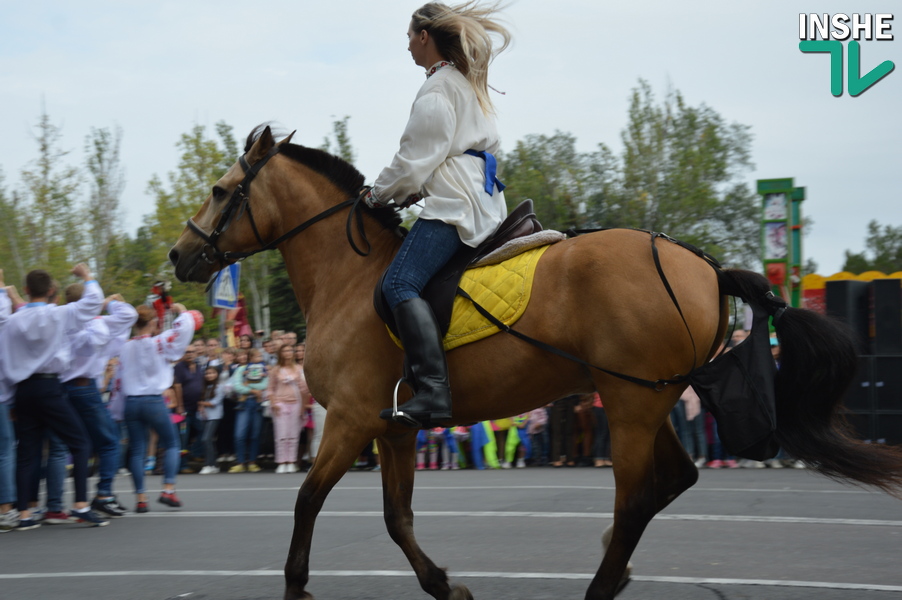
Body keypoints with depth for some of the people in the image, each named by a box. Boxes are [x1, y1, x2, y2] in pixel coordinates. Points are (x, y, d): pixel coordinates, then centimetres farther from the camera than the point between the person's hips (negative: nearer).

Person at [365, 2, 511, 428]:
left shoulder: (437, 89, -8)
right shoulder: (467, 85, 23)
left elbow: (414, 160, -11)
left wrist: (380, 195, 5)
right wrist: (412, 191, 24)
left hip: (455, 204, -11)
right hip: (484, 201, 11)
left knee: (400, 284, -25)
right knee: (406, 284, 25)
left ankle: (433, 392, -40)